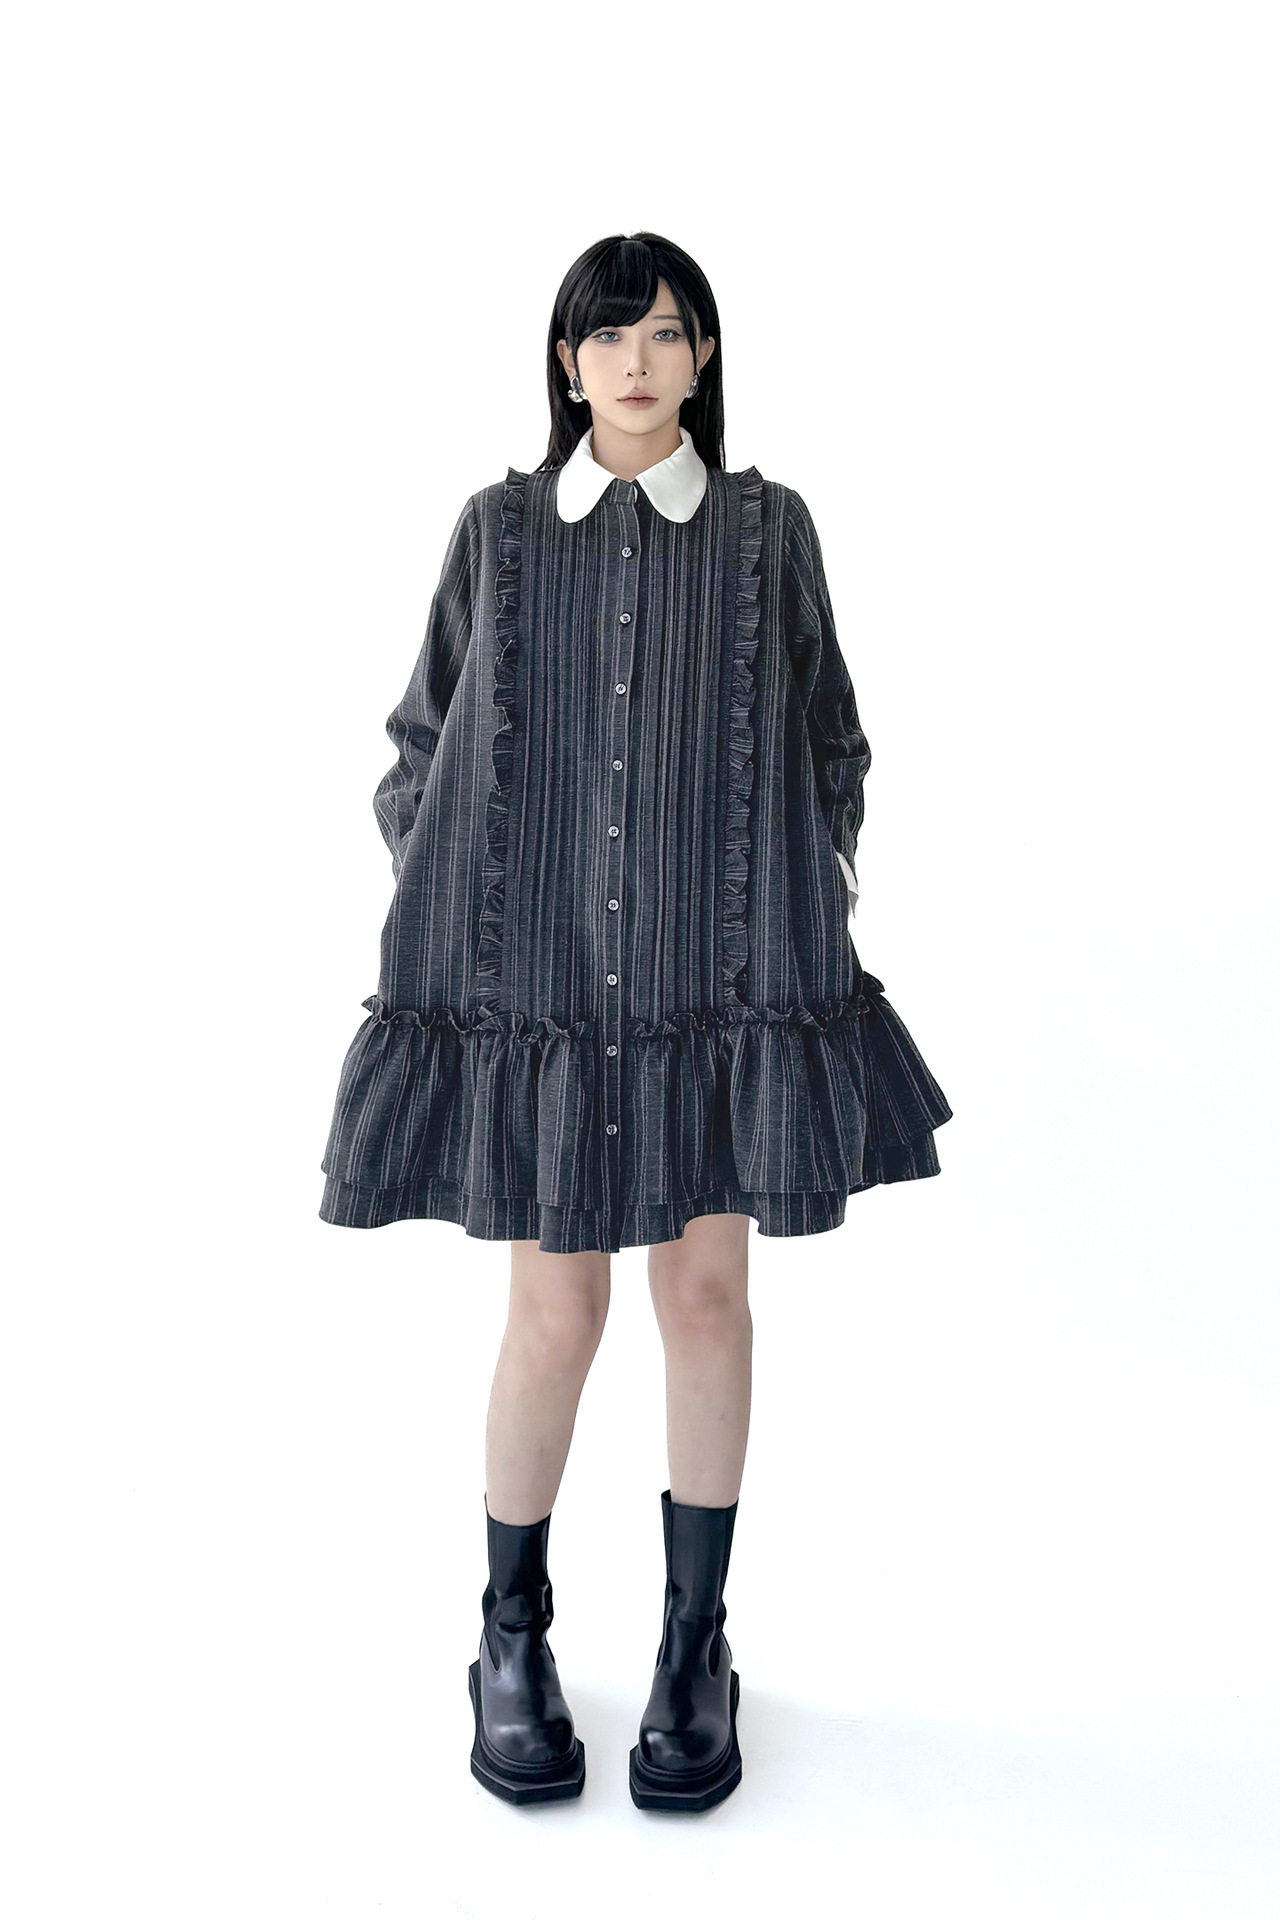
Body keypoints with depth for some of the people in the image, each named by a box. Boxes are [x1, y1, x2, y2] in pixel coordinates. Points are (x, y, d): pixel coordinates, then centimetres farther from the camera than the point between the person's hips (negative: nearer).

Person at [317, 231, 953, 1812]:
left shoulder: (767, 528, 5)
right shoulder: (498, 529, 5)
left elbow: (830, 751, 9)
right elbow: (425, 745, 10)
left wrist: (804, 932, 3)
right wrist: (444, 917, 2)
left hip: (714, 966, 1)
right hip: (543, 967, 0)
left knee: (707, 1289, 4)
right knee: (555, 1313, 1)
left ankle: (695, 1649, 22)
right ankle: (512, 1636, 24)